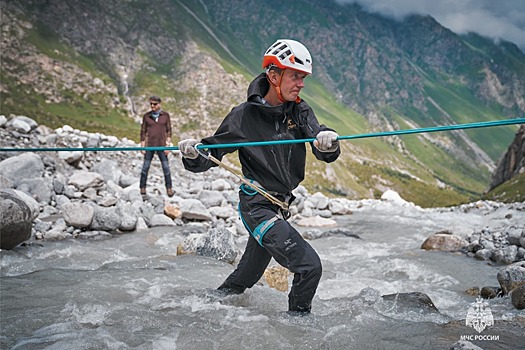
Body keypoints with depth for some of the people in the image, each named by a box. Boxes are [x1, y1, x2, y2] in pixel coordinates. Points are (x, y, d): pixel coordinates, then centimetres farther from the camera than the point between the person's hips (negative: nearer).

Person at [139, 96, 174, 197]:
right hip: (149, 145, 0)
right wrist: (142, 146, 2)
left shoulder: (165, 115, 3)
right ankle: (142, 188, 10)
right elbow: (143, 132, 7)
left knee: (166, 167, 0)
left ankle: (169, 189, 8)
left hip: (161, 145, 0)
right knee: (145, 167, 2)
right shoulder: (146, 116, 3)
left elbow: (168, 131, 5)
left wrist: (168, 145, -2)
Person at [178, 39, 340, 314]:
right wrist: (192, 155, -28)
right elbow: (209, 156, -5)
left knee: (246, 276, 22)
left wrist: (328, 142, -37)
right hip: (257, 206, -6)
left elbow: (326, 155, -13)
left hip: (279, 207, 6)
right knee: (309, 265, -15)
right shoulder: (244, 116, -12)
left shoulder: (300, 111, 0)